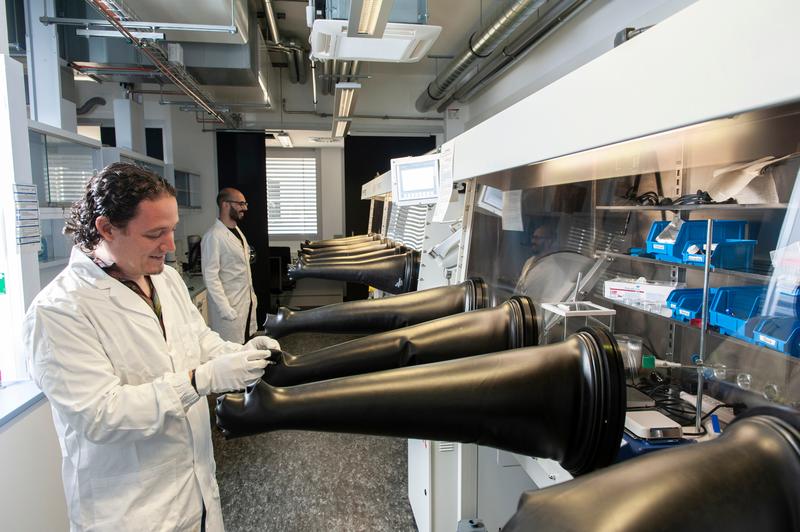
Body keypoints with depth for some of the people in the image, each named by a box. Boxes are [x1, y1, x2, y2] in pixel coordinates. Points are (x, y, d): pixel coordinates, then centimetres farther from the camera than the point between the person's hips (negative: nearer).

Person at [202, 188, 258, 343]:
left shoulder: (237, 231, 11)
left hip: (247, 302, 8)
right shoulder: (213, 236, -16)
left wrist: (252, 295, 15)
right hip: (229, 306, -8)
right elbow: (210, 277, -18)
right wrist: (226, 310, -19)